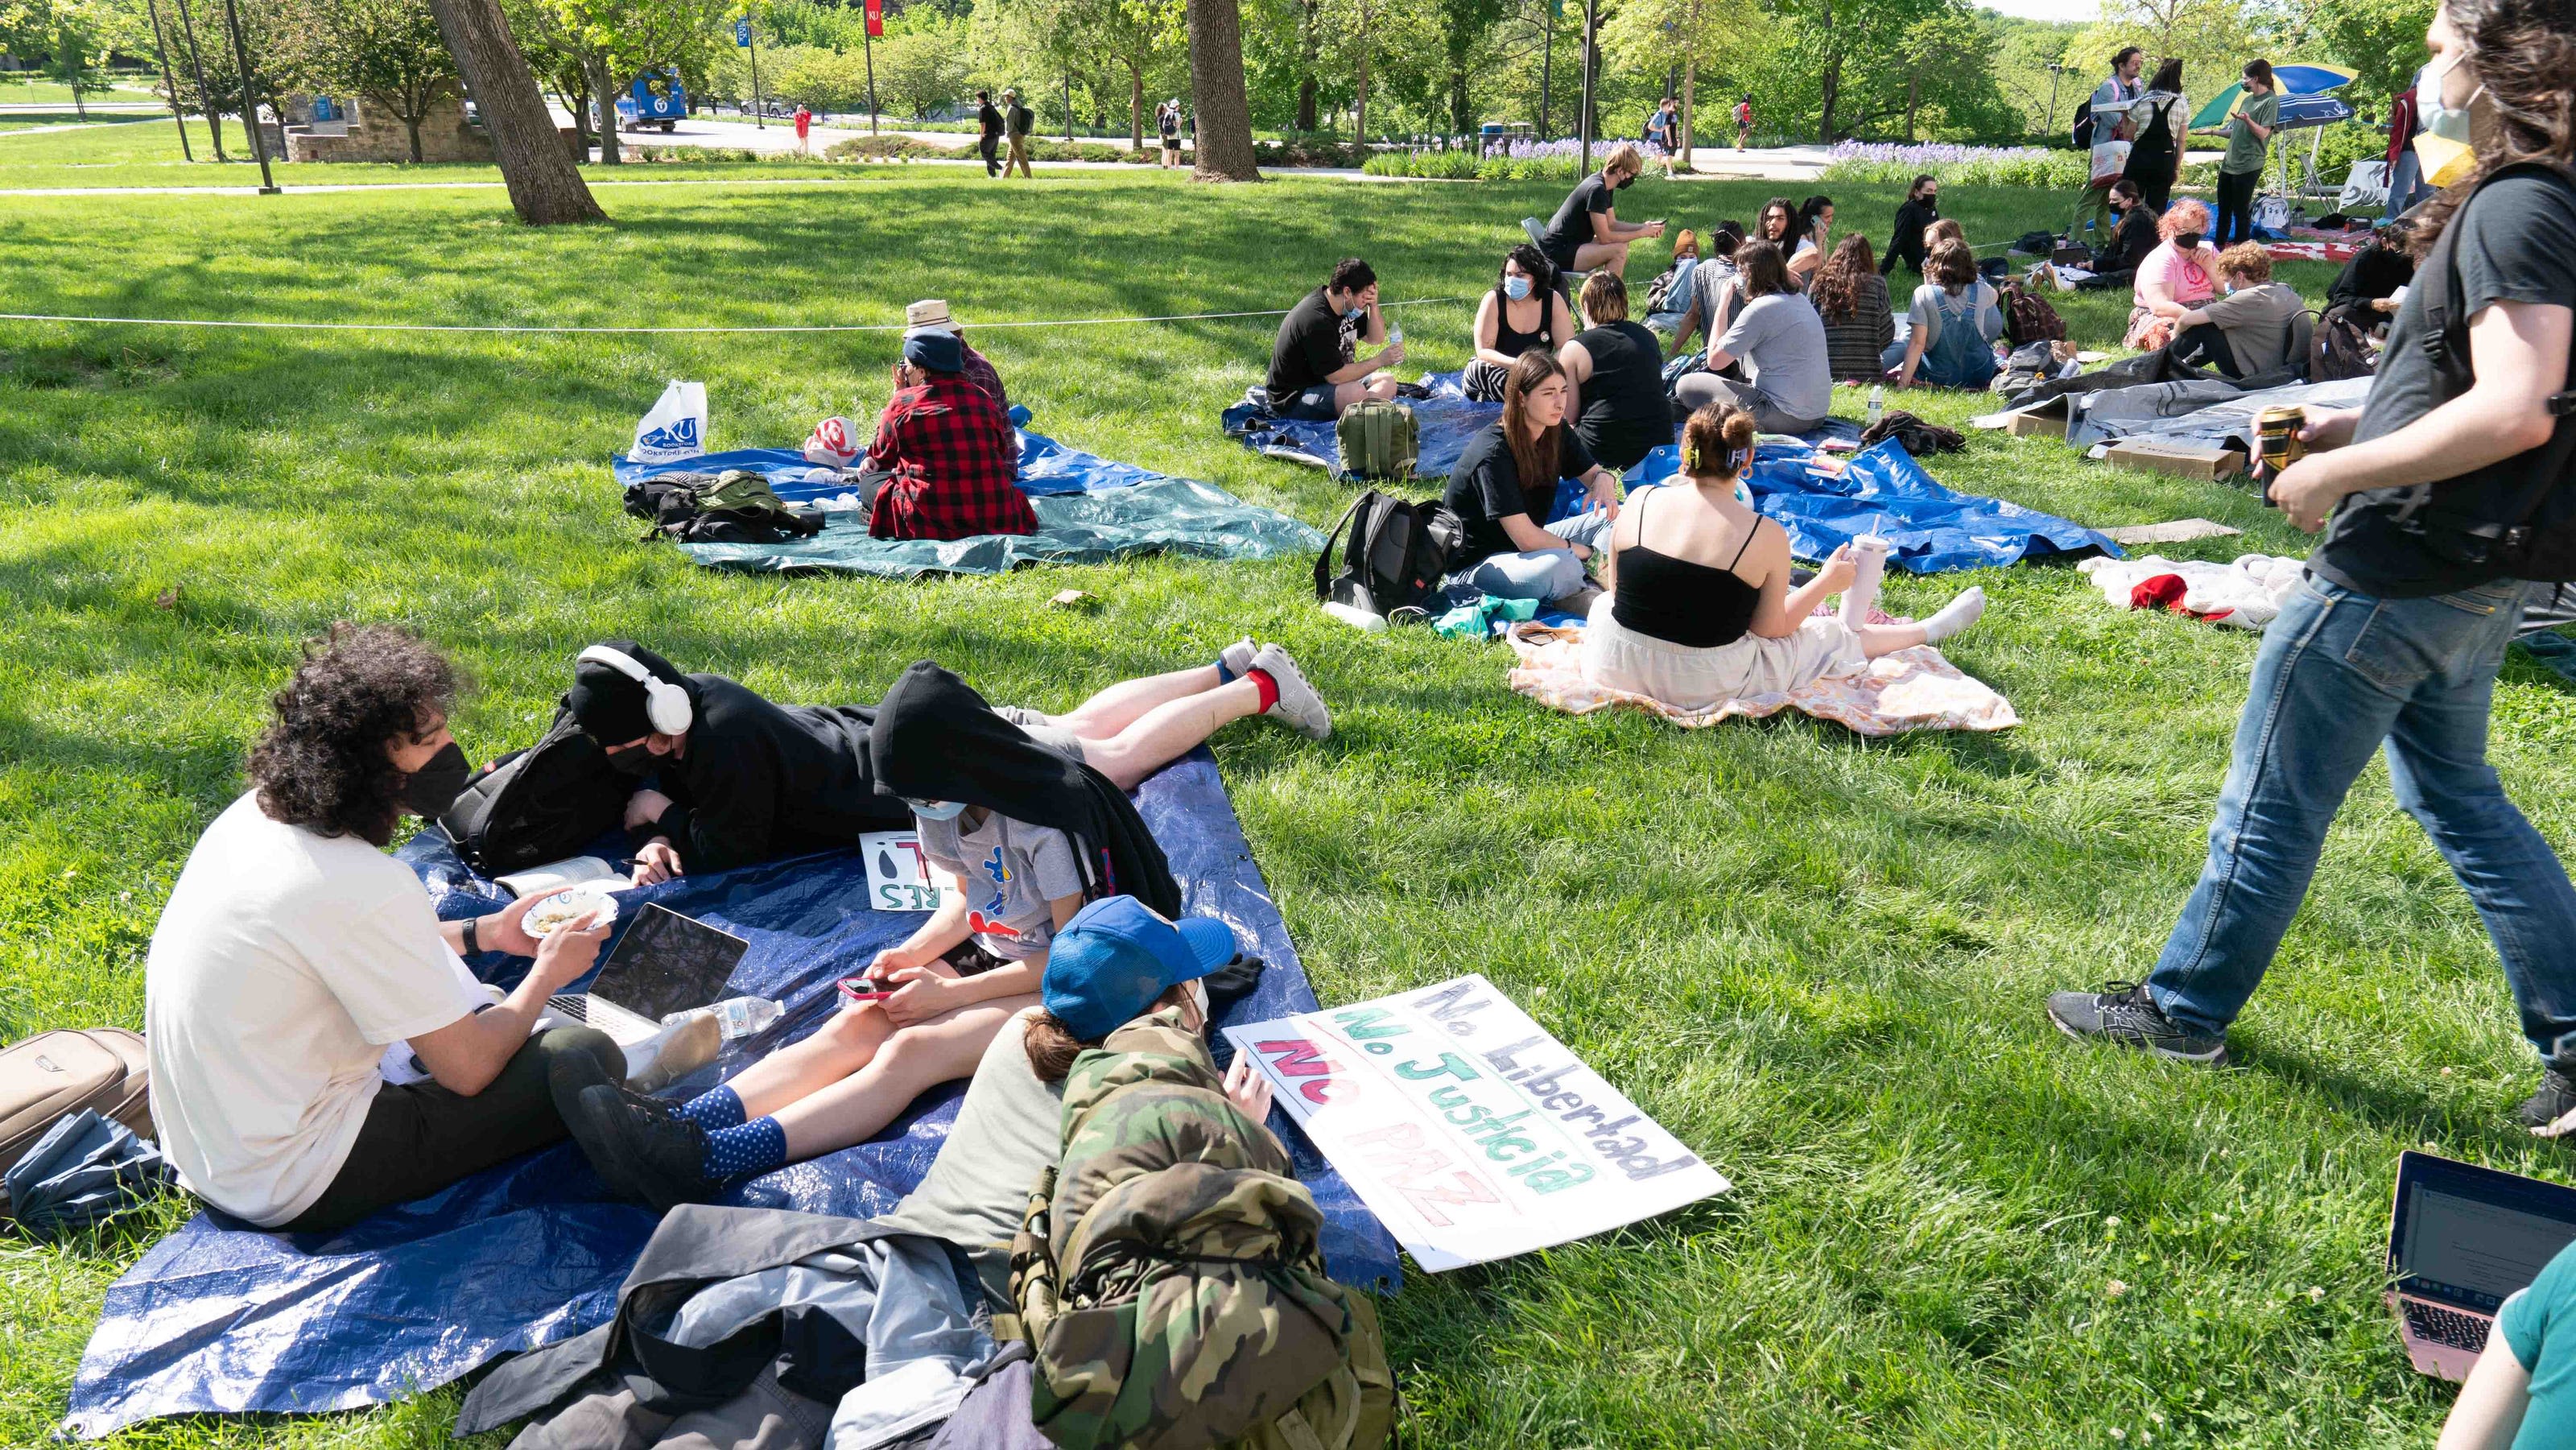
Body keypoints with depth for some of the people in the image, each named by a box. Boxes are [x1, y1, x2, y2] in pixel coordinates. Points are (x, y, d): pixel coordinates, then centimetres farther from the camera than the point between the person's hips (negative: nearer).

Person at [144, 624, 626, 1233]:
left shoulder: (257, 813, -1)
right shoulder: (366, 886, -28)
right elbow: (468, 1069, -18)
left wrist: (484, 932, 16)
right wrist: (548, 974, -1)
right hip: (293, 1191, -10)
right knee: (584, 1058, -15)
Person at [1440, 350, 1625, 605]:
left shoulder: (1556, 431, -3)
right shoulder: (1493, 452, -26)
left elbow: (1593, 472, 10)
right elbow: (1526, 539, -29)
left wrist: (1604, 479, -16)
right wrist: (1588, 552, -18)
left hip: (1529, 543, 9)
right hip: (1476, 563, -8)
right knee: (1560, 566, -36)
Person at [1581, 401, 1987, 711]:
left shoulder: (1640, 501, -7)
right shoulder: (1767, 536, -14)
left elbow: (1619, 590, 5)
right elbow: (1769, 629, -4)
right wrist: (1827, 583, 12)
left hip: (1616, 668, 3)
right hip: (1702, 687, -3)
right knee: (1830, 637, 18)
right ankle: (1927, 631, 45)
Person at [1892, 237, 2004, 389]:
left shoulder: (1924, 294, -16)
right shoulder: (1981, 291, -7)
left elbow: (1917, 343, -20)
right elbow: (1994, 296, 21)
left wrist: (1902, 384, -19)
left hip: (1937, 376, -2)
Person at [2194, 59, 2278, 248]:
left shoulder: (2271, 101, -8)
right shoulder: (2247, 100, 18)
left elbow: (2263, 133, -16)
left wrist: (2248, 120, -32)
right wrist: (2212, 131, 24)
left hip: (2249, 166, -9)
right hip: (2229, 162, 9)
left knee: (2241, 211, -6)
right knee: (2223, 209, 13)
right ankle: (2219, 248, 21)